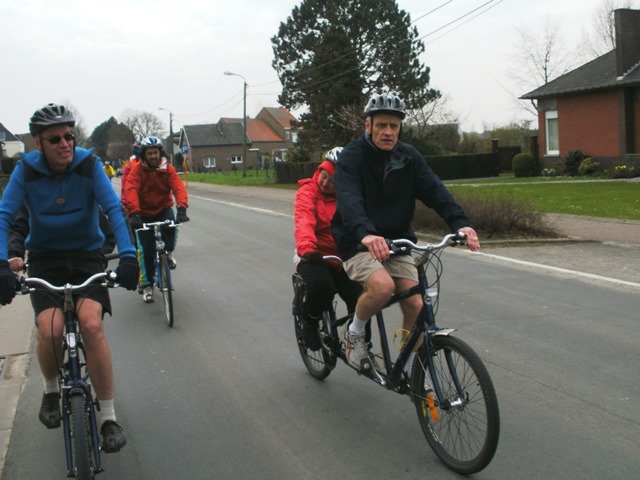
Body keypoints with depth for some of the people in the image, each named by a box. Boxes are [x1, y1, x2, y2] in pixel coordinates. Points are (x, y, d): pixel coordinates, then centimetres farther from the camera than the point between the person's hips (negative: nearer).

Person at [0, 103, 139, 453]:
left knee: (92, 324, -25)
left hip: (86, 256, 0)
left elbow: (114, 209, -19)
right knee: (50, 329, -23)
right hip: (45, 260, 1)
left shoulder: (89, 165, -11)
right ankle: (51, 390, 11)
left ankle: (108, 416, -10)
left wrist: (127, 256, -33)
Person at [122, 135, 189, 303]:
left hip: (163, 209, 1)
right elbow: (130, 190, -28)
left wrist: (182, 209, -39)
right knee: (146, 249, -6)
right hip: (144, 214, -1)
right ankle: (146, 284, 12)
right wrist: (134, 213, -44)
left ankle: (169, 252, -4)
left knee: (170, 224, -33)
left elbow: (178, 188, -21)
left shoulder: (168, 169, -9)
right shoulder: (137, 170, -14)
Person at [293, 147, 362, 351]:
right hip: (313, 257, -3)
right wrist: (307, 249, -45)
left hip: (342, 259, 3)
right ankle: (309, 322, 0)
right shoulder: (307, 192, -10)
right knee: (321, 287, -33)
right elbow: (304, 223, -26)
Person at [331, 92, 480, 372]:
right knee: (383, 286, -32)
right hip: (358, 244, -5)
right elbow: (348, 199, -29)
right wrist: (366, 234, -49)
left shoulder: (408, 157, 2)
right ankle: (354, 333, -1)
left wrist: (460, 223, -28)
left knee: (415, 305, -8)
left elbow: (434, 190, -9)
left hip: (396, 242, 5)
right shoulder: (352, 156, -12)